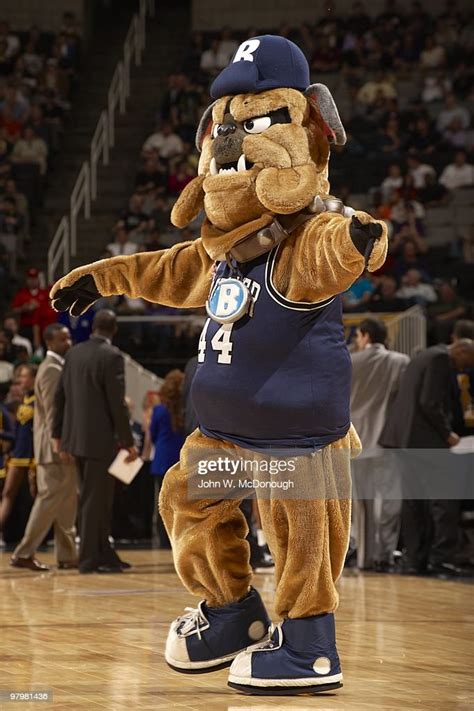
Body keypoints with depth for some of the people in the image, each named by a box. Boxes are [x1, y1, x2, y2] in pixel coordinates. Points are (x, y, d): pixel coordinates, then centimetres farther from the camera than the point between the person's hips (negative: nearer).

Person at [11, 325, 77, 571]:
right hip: (55, 448, -10)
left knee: (67, 500, 10)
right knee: (50, 499, -8)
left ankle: (67, 555, 12)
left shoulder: (58, 367, 18)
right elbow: (52, 412, -20)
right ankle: (24, 553, -6)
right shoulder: (51, 370, -13)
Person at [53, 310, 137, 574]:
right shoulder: (112, 356, -13)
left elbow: (60, 395, 11)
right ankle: (90, 560, 3)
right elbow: (117, 404, -16)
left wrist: (58, 433, 18)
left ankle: (104, 553, 23)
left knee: (96, 499, 16)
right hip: (101, 439, -7)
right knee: (95, 500, -1)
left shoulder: (74, 353, 8)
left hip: (76, 438, 7)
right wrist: (129, 442, -10)